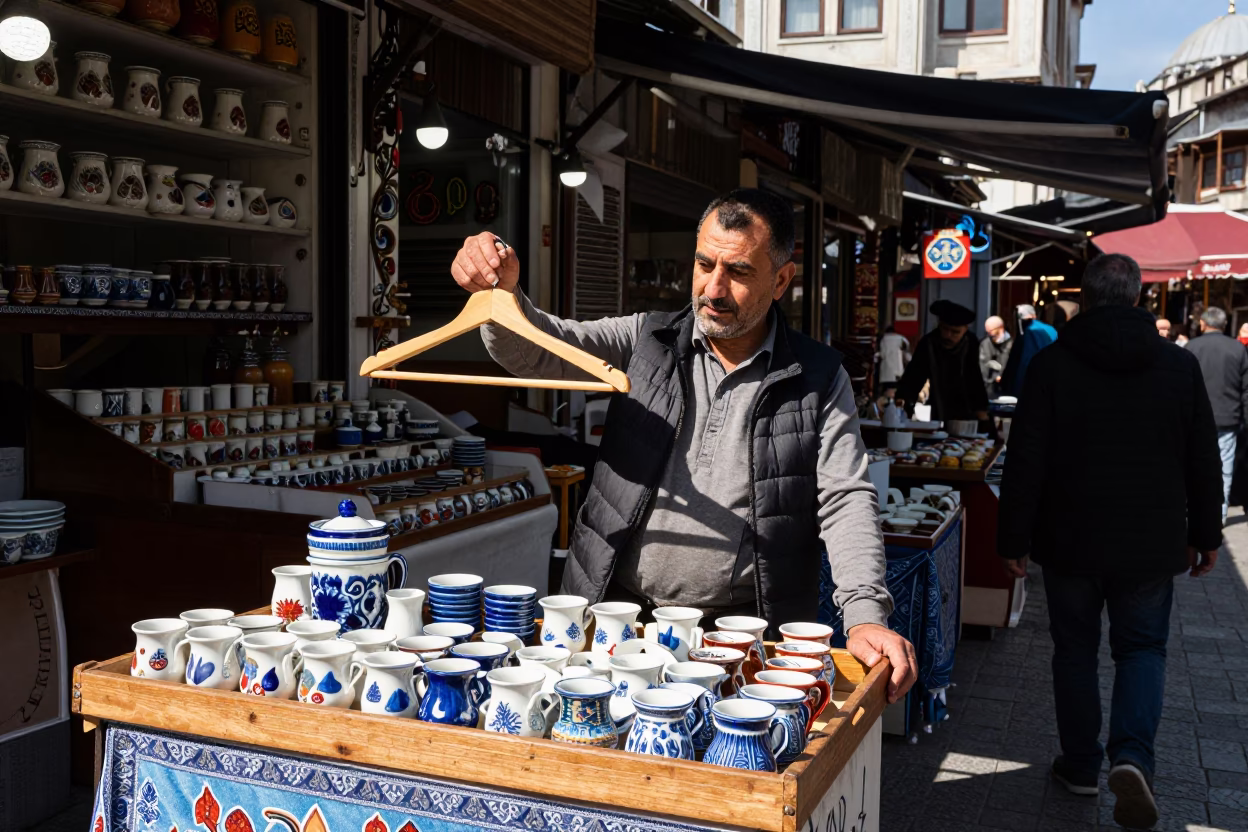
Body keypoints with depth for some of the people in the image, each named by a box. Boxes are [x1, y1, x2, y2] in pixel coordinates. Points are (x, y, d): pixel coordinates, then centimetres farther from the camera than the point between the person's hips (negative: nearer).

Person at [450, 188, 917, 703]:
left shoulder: (819, 379, 4)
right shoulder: (644, 341, 7)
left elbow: (845, 500, -2)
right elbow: (534, 351, 0)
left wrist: (866, 615, -15)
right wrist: (500, 291, -23)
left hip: (742, 631, -1)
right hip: (617, 611, 1)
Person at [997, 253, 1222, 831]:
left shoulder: (1052, 365, -9)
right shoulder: (1180, 365, -2)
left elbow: (1025, 463, -10)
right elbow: (1204, 461, 4)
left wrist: (1013, 538, -2)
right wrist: (1205, 534, 15)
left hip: (1070, 543, -1)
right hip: (1151, 545, 1)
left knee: (1075, 651, 14)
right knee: (1142, 648, 13)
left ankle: (1080, 766, 24)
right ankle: (1132, 755, -9)